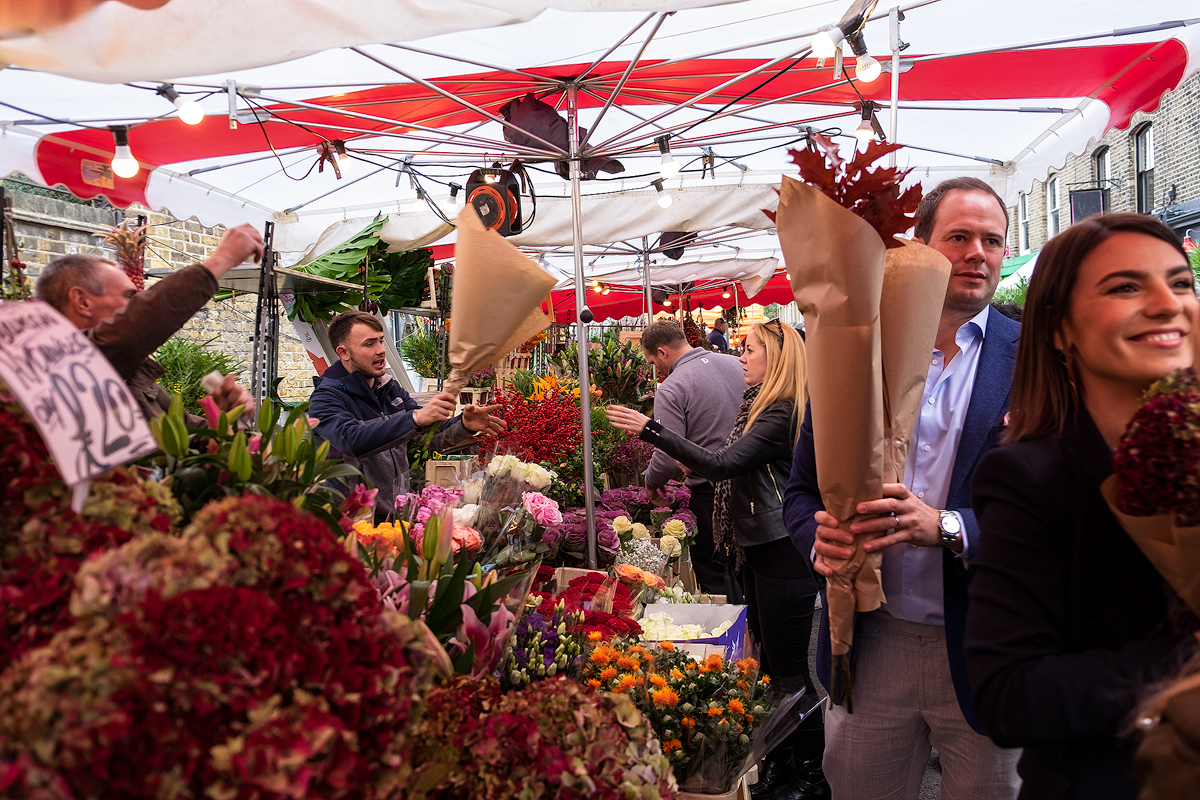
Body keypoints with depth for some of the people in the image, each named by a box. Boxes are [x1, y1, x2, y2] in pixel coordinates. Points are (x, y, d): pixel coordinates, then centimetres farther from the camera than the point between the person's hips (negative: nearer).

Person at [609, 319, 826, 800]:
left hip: (784, 553, -10)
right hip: (762, 547, 10)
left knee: (791, 668, -1)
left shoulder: (780, 415, -17)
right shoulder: (761, 405, 14)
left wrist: (651, 431, -27)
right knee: (770, 661, 17)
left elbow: (722, 464, -26)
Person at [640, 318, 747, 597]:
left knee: (714, 578, 9)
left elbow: (668, 458, -19)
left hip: (708, 493, -7)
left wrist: (651, 483, 1)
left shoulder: (670, 389, -16)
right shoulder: (736, 364, 3)